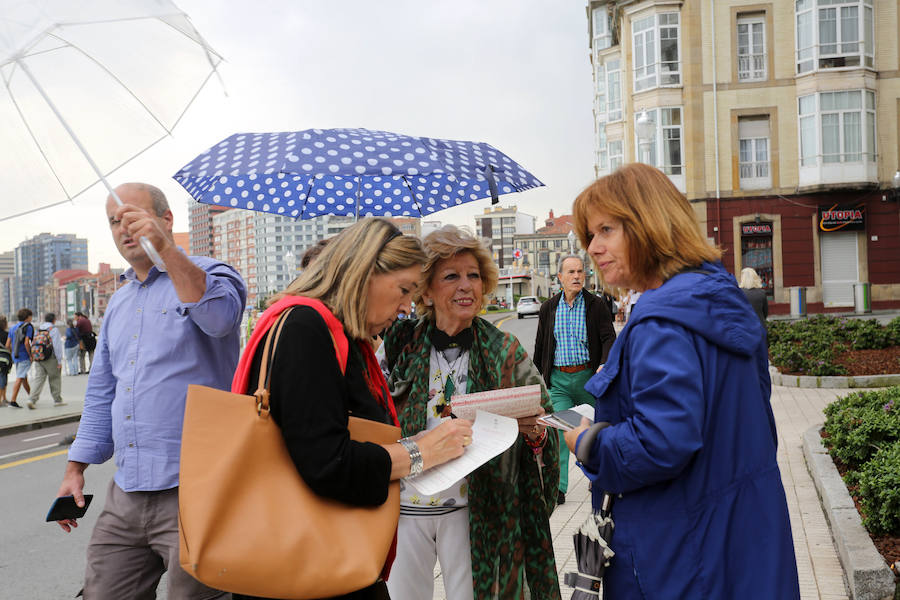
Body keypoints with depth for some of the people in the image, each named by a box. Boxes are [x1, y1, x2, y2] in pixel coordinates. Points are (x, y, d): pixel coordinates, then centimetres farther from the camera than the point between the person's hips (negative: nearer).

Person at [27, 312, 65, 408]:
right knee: (55, 379, 9)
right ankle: (57, 400, 16)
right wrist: (59, 361, -10)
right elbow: (57, 346, -12)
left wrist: (33, 357, 19)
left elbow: (33, 344, 12)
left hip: (38, 358, 5)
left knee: (38, 379, 2)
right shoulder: (54, 329, -7)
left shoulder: (38, 329, 11)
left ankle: (32, 399, -13)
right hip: (51, 358, -5)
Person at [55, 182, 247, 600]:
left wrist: (165, 248, -35)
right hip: (125, 495, 7)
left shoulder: (206, 275, -1)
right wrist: (76, 468, 18)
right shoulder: (118, 302, 20)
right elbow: (101, 393, 24)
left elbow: (220, 316, -27)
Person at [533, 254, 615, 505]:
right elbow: (540, 346, 14)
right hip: (558, 379, 1)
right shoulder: (548, 308, 7)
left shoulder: (596, 305, -2)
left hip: (588, 376, -1)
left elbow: (609, 338, -7)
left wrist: (604, 365, -25)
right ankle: (557, 488, -5)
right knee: (557, 430, -9)